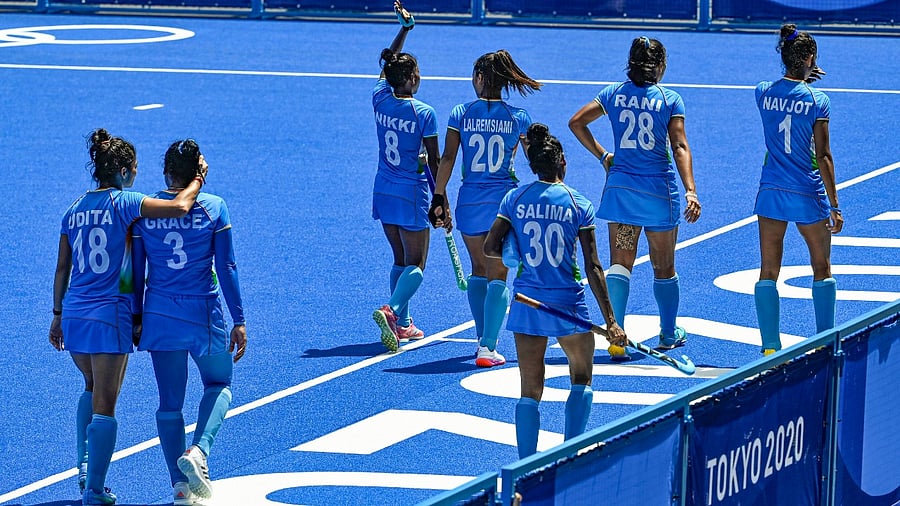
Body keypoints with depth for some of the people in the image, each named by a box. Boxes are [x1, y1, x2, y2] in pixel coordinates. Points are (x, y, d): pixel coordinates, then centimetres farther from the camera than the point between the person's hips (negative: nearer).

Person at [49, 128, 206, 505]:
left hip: (74, 315, 6)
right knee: (104, 405, 0)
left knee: (93, 388, 28)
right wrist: (197, 181, -2)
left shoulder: (75, 209, 9)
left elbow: (62, 269, 13)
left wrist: (58, 314, 21)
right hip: (109, 315, -6)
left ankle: (84, 463, 18)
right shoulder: (123, 203, -9)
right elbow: (179, 208, -21)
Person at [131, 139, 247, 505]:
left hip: (159, 315, 2)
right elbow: (226, 268, -7)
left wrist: (137, 318, 11)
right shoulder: (214, 208, -7)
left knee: (170, 402, 11)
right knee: (218, 385, 18)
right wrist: (238, 320, -2)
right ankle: (198, 450, -7)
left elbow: (136, 272, 2)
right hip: (203, 314, -2)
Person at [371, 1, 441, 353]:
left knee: (400, 260, 17)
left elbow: (386, 62, 16)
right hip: (412, 193, -6)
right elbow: (434, 163, -11)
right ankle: (392, 310, -24)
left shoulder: (380, 99, -4)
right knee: (416, 265, 0)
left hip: (384, 191, 6)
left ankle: (402, 324, 18)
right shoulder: (424, 113, -16)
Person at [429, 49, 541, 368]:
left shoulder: (461, 114, -2)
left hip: (470, 202, 1)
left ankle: (483, 339, 24)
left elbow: (447, 159, -4)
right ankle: (488, 348, -9)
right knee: (497, 275, 2)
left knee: (478, 269, 20)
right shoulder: (518, 117, -1)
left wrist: (439, 198, 1)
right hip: (506, 200, -1)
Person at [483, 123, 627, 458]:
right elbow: (593, 268, -8)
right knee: (581, 379, 20)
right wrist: (610, 321, -6)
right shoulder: (579, 205, -6)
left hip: (526, 303, 2)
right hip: (567, 305, -2)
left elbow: (490, 248, -2)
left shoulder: (515, 199, -2)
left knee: (530, 391, 7)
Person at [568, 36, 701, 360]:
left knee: (620, 265, 1)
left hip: (620, 187, 2)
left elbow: (576, 122, 4)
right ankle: (669, 334, 31)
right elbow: (680, 147, -13)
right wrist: (690, 191, -18)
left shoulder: (614, 94, 4)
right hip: (659, 191, -2)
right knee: (664, 267, 15)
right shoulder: (670, 100, -4)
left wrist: (603, 157, 8)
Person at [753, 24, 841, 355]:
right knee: (822, 269, 14)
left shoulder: (764, 92, -2)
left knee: (768, 272, 5)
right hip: (808, 196, -3)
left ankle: (770, 346, 0)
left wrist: (801, 79, 25)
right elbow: (823, 157, -12)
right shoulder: (818, 101, -12)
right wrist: (834, 206, -8)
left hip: (771, 193, 3)